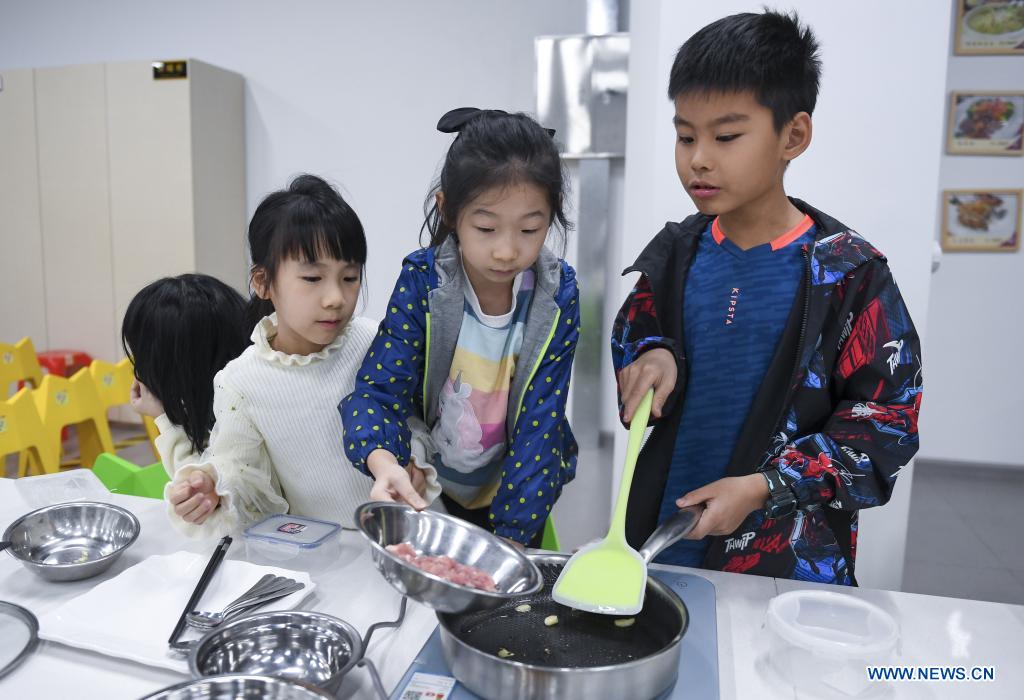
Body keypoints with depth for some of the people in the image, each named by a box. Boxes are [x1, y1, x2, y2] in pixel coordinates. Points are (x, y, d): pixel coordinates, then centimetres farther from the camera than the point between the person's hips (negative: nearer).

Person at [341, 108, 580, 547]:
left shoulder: (558, 296, -18)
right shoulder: (421, 281, -20)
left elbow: (541, 420, -17)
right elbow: (380, 387, -20)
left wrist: (512, 532, -20)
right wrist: (383, 461, -42)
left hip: (509, 489, 1)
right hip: (422, 489, 0)